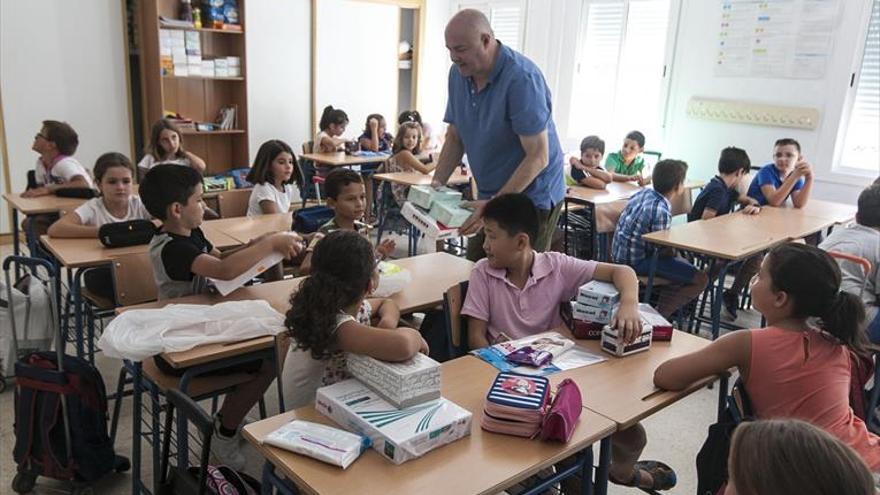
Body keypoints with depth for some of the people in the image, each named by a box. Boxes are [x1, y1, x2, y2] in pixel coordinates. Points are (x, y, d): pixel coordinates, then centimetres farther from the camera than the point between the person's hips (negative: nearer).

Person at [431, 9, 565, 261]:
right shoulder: (458, 73, 0)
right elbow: (455, 138, 9)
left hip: (532, 197, -7)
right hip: (490, 195, 7)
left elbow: (538, 157, -25)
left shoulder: (522, 78, -23)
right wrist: (436, 183, -4)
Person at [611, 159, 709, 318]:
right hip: (636, 262, -10)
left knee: (683, 264, 31)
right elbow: (661, 251, -17)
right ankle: (659, 315, -5)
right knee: (701, 279, -10)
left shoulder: (645, 192, 1)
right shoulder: (661, 212, -24)